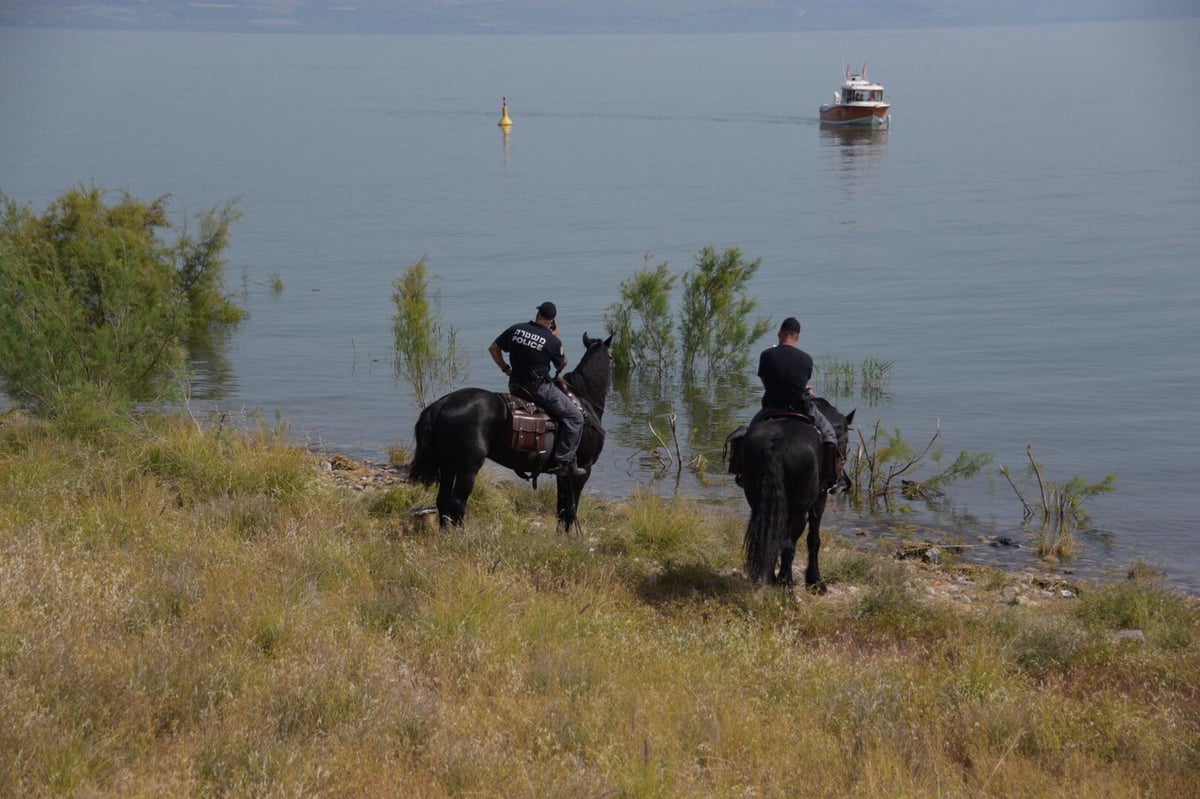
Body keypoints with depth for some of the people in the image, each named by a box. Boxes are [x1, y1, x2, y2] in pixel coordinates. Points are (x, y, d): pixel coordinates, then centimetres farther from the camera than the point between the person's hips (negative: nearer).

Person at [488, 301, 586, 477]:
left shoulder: (516, 329, 2)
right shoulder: (552, 341, -12)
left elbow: (493, 348, 9)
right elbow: (562, 365, 5)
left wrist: (505, 369, 18)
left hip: (515, 386, 7)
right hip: (540, 388, -7)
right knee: (574, 416, 0)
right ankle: (562, 462, -6)